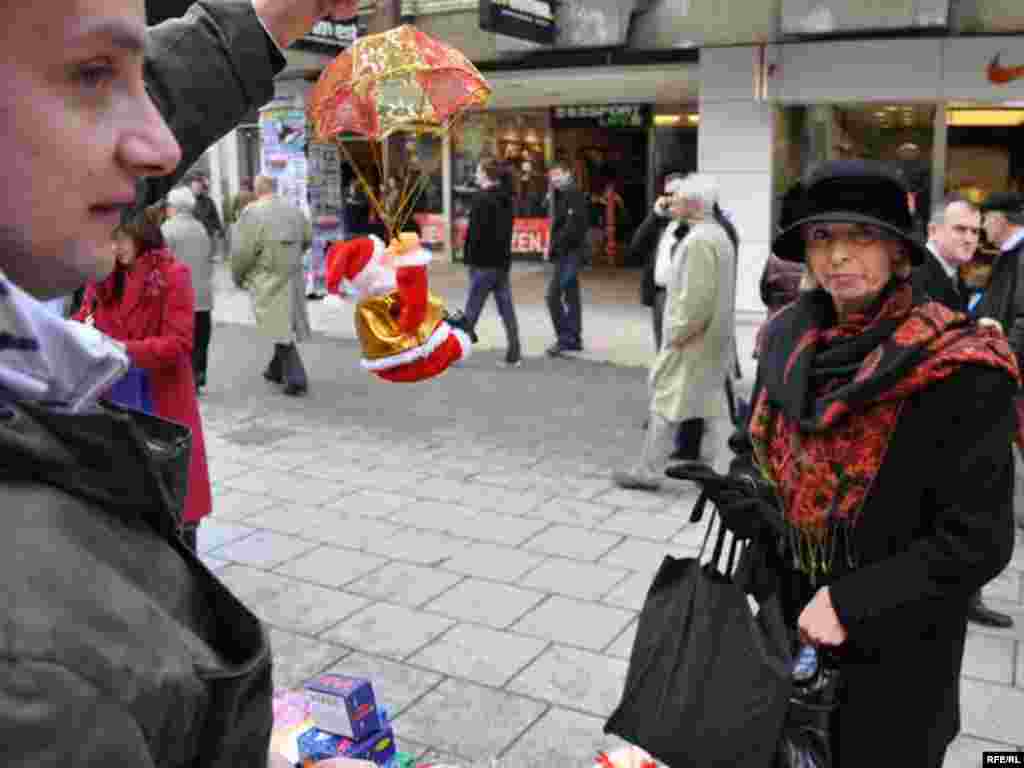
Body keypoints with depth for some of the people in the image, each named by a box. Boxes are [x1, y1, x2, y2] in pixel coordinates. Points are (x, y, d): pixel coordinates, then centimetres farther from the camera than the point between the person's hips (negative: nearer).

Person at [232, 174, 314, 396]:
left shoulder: (253, 213, -15)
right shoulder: (294, 209, 4)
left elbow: (243, 251, -15)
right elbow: (308, 239, 14)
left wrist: (237, 276, 1)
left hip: (268, 281, -6)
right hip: (293, 278, 6)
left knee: (280, 328, -3)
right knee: (286, 325, 18)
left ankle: (296, 378, -8)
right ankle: (277, 369, 33)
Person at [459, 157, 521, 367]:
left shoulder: (482, 198, -14)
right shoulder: (506, 198, 12)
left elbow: (476, 233, -17)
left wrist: (470, 259, -10)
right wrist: (504, 257, 17)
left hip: (484, 263, -7)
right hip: (503, 261, 8)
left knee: (472, 310, -1)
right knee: (507, 310, 7)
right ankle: (514, 355, 8)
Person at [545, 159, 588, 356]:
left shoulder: (574, 194, -12)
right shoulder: (561, 195, 16)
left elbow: (572, 226, -20)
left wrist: (554, 246, -16)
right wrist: (553, 247, 5)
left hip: (569, 251, -10)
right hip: (566, 252, 10)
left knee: (553, 295, -12)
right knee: (571, 295, 14)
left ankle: (565, 338, -8)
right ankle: (574, 339, 21)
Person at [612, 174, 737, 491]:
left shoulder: (698, 240, -20)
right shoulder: (718, 234, 13)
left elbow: (695, 297, -25)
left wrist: (678, 334, -17)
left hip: (692, 339, -10)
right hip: (714, 338, 10)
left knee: (666, 402, -1)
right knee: (712, 405, 11)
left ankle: (648, 472, 8)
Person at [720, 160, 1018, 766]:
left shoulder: (956, 370, -20)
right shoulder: (791, 337, -1)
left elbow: (977, 540, -19)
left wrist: (852, 603, -22)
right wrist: (742, 490, -9)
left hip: (890, 654, -5)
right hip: (785, 619, 5)